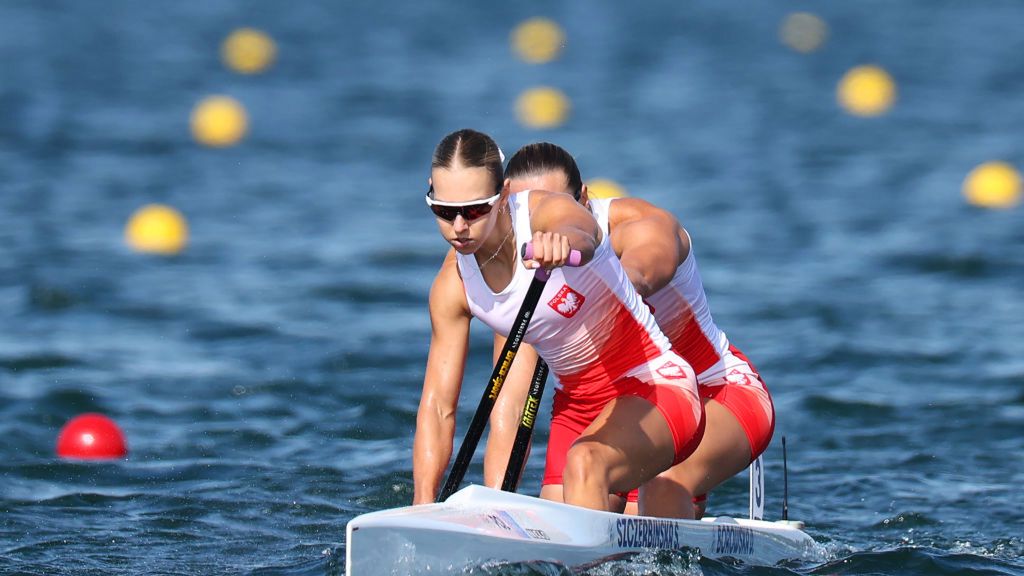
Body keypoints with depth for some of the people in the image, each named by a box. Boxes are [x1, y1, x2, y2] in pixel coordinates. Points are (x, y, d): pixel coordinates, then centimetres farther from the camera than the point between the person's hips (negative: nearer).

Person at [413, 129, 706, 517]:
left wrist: (560, 241, -75)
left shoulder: (549, 213, -22)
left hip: (655, 387, -7)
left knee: (584, 463, -35)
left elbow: (580, 236, -49)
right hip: (579, 405, 7)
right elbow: (437, 405, -6)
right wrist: (423, 507, -18)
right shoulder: (452, 286, -7)